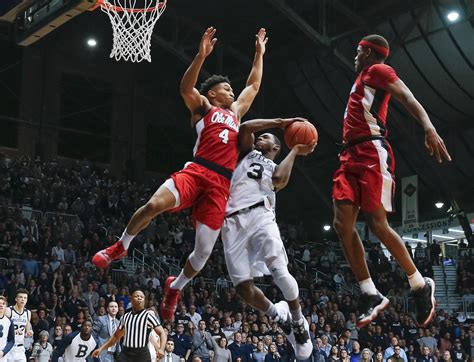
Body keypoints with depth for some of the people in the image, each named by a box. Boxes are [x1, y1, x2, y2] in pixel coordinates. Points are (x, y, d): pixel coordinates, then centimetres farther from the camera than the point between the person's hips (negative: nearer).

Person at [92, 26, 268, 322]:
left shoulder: (235, 112, 32)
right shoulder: (202, 106, 16)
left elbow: (254, 86, 42)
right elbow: (186, 87, -3)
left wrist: (260, 54, 44)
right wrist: (202, 55, -11)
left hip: (221, 185, 5)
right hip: (197, 171, -4)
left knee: (204, 252, -2)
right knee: (154, 205, -31)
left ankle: (175, 287, 25)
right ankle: (121, 247, -4)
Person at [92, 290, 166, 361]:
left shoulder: (148, 315, -2)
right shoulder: (125, 317, 14)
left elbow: (162, 333, -9)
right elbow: (116, 336, 25)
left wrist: (161, 349, -27)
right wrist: (101, 348, 20)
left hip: (142, 354, -4)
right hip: (125, 354, 4)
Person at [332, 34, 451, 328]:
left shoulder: (378, 70, 1)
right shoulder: (363, 80, 29)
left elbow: (407, 97, -16)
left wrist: (429, 128, -32)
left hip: (371, 154, -9)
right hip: (352, 157, 9)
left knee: (377, 224, -13)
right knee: (343, 225, -4)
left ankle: (421, 285, 2)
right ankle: (371, 295, -1)